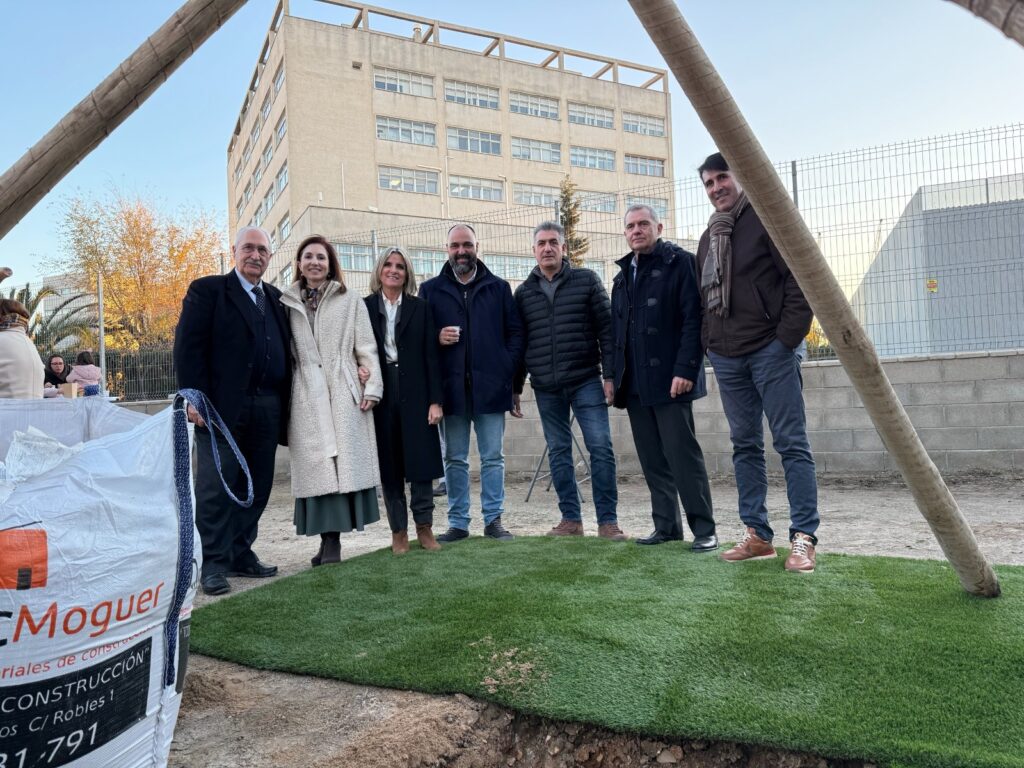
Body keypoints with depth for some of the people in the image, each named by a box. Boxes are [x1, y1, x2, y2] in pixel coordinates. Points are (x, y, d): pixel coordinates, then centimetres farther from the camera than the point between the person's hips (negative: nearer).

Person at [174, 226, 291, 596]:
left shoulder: (275, 299, 18)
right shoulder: (207, 290, 3)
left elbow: (284, 353, 17)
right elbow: (188, 347, -5)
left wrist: (285, 407, 8)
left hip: (266, 410, 5)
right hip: (223, 408, -5)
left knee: (257, 487, 10)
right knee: (217, 488, 0)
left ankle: (241, 554, 21)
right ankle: (213, 563, 9)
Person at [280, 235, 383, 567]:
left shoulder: (350, 301, 8)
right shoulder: (287, 303, 12)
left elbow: (366, 348, 5)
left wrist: (372, 387, -3)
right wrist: (283, 396, 3)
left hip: (344, 395, -1)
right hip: (306, 398, 1)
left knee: (345, 464, -4)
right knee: (317, 468, 0)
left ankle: (332, 540, 2)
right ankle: (329, 540, 3)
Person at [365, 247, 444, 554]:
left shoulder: (420, 308, 6)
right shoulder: (364, 307, 7)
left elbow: (431, 356, 2)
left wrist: (435, 400, -5)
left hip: (415, 395, 0)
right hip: (381, 395, 0)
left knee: (421, 462, 0)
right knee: (389, 466, 5)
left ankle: (424, 526, 13)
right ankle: (399, 531, 15)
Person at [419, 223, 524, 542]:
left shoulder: (498, 288, 9)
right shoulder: (431, 290, 8)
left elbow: (515, 332, 7)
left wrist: (507, 369, -4)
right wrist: (437, 339, -11)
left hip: (490, 386, 0)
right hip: (451, 387, 1)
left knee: (493, 458, 5)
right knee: (454, 459, 8)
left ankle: (493, 519, 15)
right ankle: (458, 522, 17)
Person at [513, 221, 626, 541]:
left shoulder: (587, 280, 4)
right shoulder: (524, 292, 11)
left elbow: (606, 329, 0)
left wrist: (609, 374, -7)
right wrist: (515, 387, 11)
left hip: (586, 381, -3)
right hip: (546, 387, 3)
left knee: (601, 448, -5)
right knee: (558, 452, 7)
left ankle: (607, 520, 4)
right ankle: (571, 519, 17)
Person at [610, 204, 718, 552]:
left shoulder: (679, 262, -1)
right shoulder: (623, 274, 19)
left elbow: (693, 319, -11)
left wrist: (685, 369, -19)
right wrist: (614, 376, 12)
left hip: (669, 379, -6)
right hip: (634, 384, 7)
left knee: (682, 454, -4)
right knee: (652, 459, 8)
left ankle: (704, 530, 5)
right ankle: (666, 526, 17)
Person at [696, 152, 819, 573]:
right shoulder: (709, 236, 19)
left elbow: (801, 277, -9)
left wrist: (788, 336, -14)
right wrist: (708, 341, 12)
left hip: (771, 350, -7)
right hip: (726, 356, 7)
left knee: (791, 443, -5)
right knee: (745, 446, 9)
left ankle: (803, 538, -1)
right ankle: (757, 535, 17)